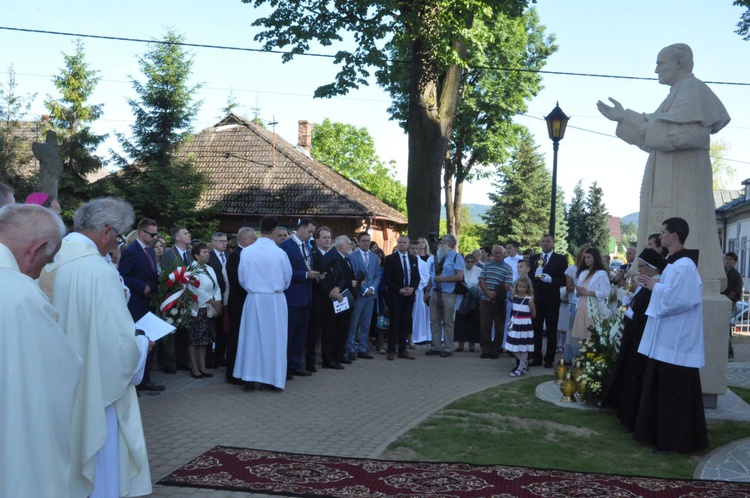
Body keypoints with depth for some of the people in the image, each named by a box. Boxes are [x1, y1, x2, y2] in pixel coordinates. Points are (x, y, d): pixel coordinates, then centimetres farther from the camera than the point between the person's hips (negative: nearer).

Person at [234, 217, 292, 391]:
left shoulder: (246, 252, -9)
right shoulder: (280, 253, -12)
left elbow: (242, 278, 0)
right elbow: (287, 278, 0)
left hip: (253, 298, 2)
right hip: (275, 299, -1)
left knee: (252, 336, 9)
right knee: (274, 337, 7)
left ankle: (249, 379, 12)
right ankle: (273, 379, 11)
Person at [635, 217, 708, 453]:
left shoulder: (684, 265, -18)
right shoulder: (674, 262, 13)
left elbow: (679, 297, -26)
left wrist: (655, 286, -14)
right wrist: (655, 285, 5)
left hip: (677, 339, -10)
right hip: (667, 337, 10)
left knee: (675, 389, -3)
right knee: (661, 386, 15)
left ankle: (677, 438, 7)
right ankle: (662, 432, 25)